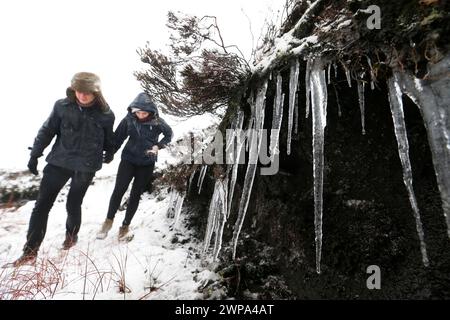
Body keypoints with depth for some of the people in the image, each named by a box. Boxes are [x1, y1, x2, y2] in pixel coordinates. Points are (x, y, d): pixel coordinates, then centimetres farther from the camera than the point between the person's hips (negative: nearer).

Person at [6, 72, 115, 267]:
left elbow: (109, 138, 10)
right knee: (42, 204, 1)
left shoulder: (105, 114, -8)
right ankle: (30, 251, 12)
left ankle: (71, 235, 40)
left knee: (73, 205, 10)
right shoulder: (62, 106, -6)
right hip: (59, 161, 2)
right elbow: (47, 131, 3)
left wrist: (109, 153, 9)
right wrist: (35, 154, 4)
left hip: (86, 167, -1)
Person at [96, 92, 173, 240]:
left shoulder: (157, 122, -12)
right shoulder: (129, 119, -9)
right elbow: (118, 138, -3)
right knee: (119, 189, -8)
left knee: (135, 194, 7)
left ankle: (125, 225, 23)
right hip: (128, 159, 1)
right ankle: (109, 220, 14)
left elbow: (169, 134, 2)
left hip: (146, 163, 0)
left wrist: (158, 146, -12)